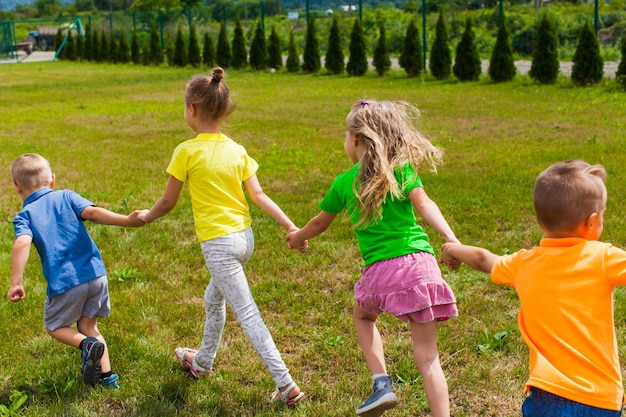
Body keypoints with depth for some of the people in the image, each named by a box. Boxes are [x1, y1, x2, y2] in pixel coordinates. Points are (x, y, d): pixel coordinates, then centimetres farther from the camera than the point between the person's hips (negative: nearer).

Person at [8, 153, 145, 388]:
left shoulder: (24, 215, 3)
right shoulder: (66, 196, 9)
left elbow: (22, 244, -15)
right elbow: (91, 212, -8)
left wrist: (16, 283, -18)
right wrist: (126, 221, -13)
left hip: (64, 283, -3)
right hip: (96, 274, 3)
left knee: (55, 326, 21)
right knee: (88, 326, 21)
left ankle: (87, 344, -6)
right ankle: (107, 376, 13)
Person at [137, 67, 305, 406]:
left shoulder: (186, 152, -11)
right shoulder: (237, 150, 3)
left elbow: (167, 203, -3)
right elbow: (258, 195, -3)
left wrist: (145, 217, 15)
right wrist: (289, 225, -3)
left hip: (218, 244, -7)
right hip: (245, 236, 7)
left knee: (247, 314, -3)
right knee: (213, 298, 27)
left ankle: (286, 385, -3)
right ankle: (202, 361, 46)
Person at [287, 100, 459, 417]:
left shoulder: (344, 182, 10)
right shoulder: (401, 168, 6)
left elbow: (320, 223, 24)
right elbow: (423, 204, -11)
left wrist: (298, 237, 43)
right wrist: (452, 240, -20)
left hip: (379, 270, 0)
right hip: (418, 263, 0)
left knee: (362, 316, 32)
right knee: (427, 356, 5)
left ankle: (381, 383, 16)